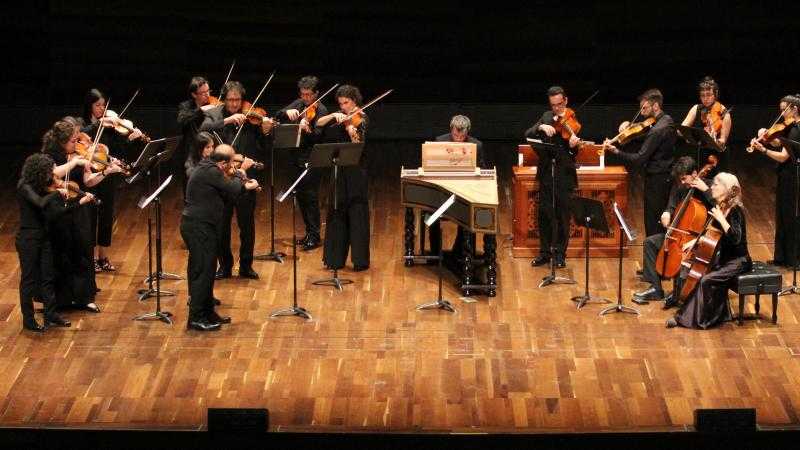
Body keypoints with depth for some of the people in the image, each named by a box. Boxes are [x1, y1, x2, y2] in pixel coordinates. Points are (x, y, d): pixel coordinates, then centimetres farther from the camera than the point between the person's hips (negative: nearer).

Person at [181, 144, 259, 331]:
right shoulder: (210, 172, -19)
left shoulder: (207, 167, 13)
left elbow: (227, 190, 19)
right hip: (199, 227, -11)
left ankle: (207, 312, 27)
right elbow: (233, 189, -14)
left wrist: (245, 186, 11)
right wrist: (239, 176, 5)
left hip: (200, 226, 11)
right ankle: (196, 318, -4)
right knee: (203, 271, -7)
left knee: (205, 270, 17)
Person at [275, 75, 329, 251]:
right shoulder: (298, 104, 9)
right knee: (301, 197, 13)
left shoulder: (321, 111, -11)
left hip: (311, 160, -7)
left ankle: (315, 236, -2)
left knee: (310, 197, -7)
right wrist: (287, 112, -17)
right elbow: (277, 117, 3)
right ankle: (309, 232, 23)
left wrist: (308, 130, -41)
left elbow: (319, 138, -21)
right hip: (296, 157, 7)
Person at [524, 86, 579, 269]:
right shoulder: (546, 118, 7)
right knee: (544, 214, 9)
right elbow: (528, 134, -3)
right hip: (546, 173, 4)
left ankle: (560, 253, 15)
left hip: (564, 176, -4)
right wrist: (541, 127, -21)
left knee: (563, 216, 4)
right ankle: (545, 252, 21)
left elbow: (574, 154, -14)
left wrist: (573, 146, -37)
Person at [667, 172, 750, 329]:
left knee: (706, 280, -27)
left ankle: (707, 318, -11)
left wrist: (721, 219, -31)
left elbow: (736, 238, -31)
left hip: (738, 261, -9)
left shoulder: (736, 211, -18)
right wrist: (696, 241, 4)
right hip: (722, 257, 9)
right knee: (688, 270, -4)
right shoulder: (717, 207, 6)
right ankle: (686, 315, 0)